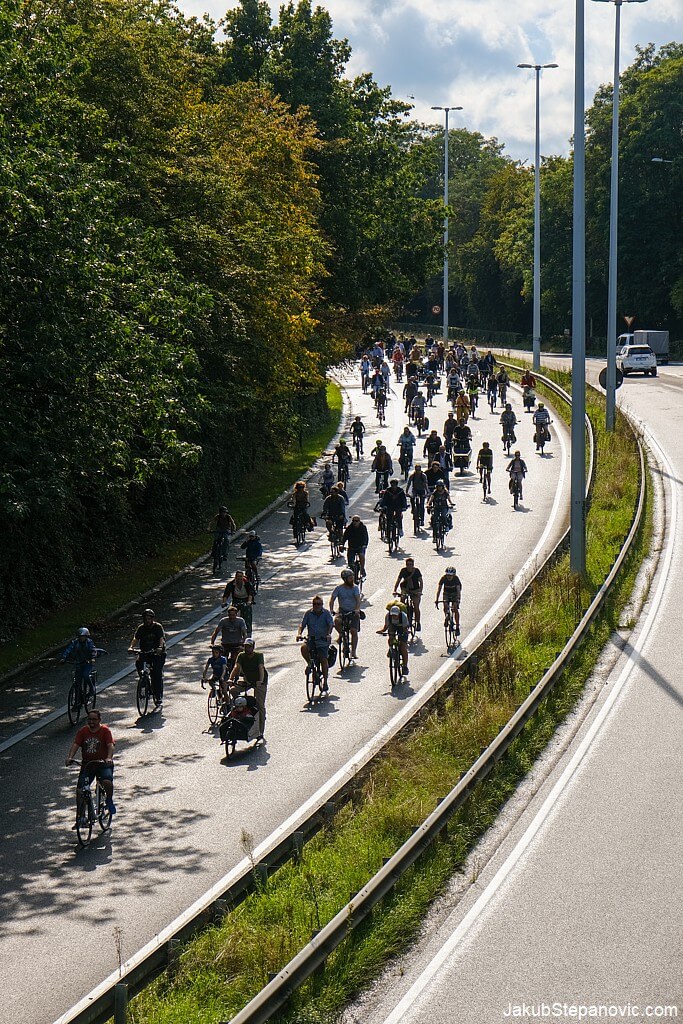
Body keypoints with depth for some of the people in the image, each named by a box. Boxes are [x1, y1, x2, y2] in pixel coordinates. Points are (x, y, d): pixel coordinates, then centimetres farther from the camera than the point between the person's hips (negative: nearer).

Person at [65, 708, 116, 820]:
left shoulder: (105, 731, -4)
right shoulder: (83, 731, 5)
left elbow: (110, 746, -15)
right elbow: (75, 744, -6)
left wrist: (109, 758, -35)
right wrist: (70, 757, -25)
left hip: (103, 764, -3)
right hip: (87, 764, 3)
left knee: (107, 781, -31)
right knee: (80, 790, -6)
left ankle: (109, 801, 0)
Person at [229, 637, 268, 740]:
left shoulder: (258, 655, -19)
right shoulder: (241, 655, -10)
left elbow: (261, 668, -32)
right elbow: (236, 667, -22)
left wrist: (261, 681, -49)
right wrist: (231, 679, -38)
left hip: (260, 682, -4)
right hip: (247, 680, 4)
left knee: (260, 706, -8)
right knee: (233, 690, -21)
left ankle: (261, 732, -5)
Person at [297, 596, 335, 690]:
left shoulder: (326, 613, -2)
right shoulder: (308, 613, 2)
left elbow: (331, 624, -13)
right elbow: (302, 624, -3)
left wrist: (329, 634, -32)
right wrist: (299, 633, -23)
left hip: (323, 640, -2)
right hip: (311, 639, 2)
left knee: (324, 660, -6)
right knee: (303, 648, -29)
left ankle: (325, 681, 7)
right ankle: (310, 664, -2)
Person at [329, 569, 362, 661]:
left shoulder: (355, 588, -4)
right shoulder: (339, 588, -4)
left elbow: (358, 599, -16)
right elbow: (332, 599, -8)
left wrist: (357, 609, -34)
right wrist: (331, 610, -25)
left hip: (354, 612, 0)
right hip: (342, 611, 0)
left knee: (354, 631, -10)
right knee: (337, 621, -32)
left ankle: (353, 652, 0)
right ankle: (341, 634, -1)